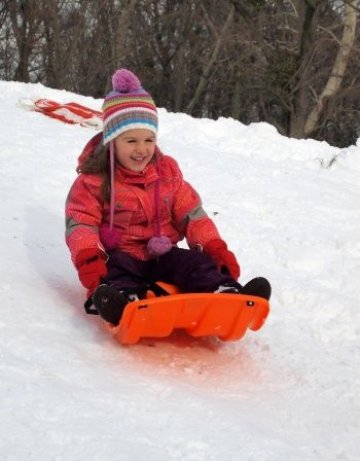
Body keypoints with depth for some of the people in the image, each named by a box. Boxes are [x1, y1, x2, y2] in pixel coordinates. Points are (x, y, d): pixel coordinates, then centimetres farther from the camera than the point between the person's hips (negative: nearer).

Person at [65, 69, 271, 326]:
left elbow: (191, 214, 10)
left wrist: (216, 248, -4)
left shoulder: (167, 171, 10)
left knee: (194, 262, -22)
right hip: (121, 255, -4)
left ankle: (227, 293, -48)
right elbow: (81, 223, -8)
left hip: (163, 255, 4)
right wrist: (89, 258, -28)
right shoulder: (94, 180, -2)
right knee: (116, 271, -35)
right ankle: (124, 300, -70)